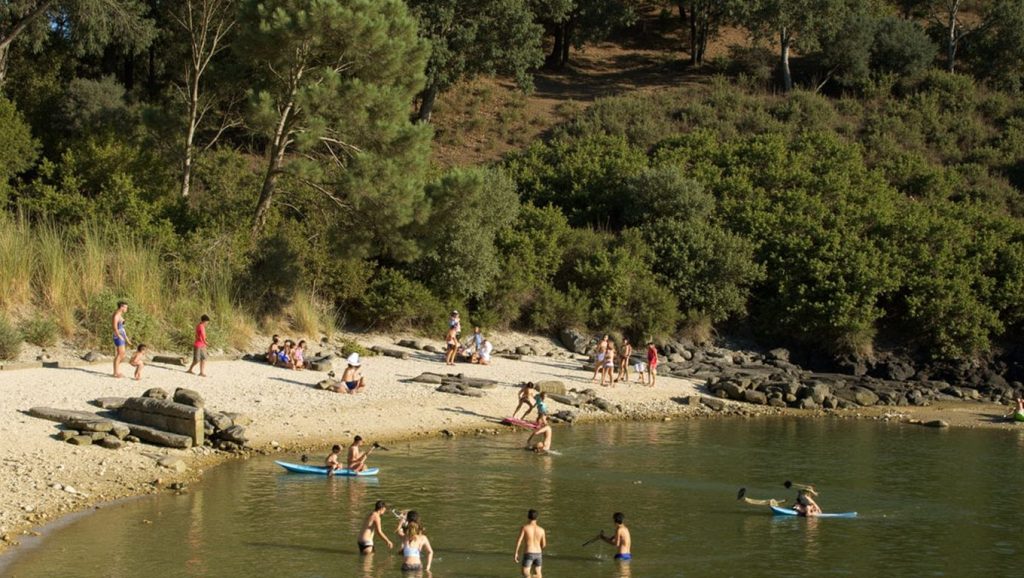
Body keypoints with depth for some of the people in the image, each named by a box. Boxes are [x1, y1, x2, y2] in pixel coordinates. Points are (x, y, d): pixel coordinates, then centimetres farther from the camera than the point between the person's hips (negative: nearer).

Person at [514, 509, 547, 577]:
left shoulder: (524, 527, -9)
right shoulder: (541, 530, -1)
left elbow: (519, 540, -12)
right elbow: (544, 545, 6)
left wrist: (516, 553, -4)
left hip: (528, 554, -4)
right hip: (538, 554, 4)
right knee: (537, 574, 19)